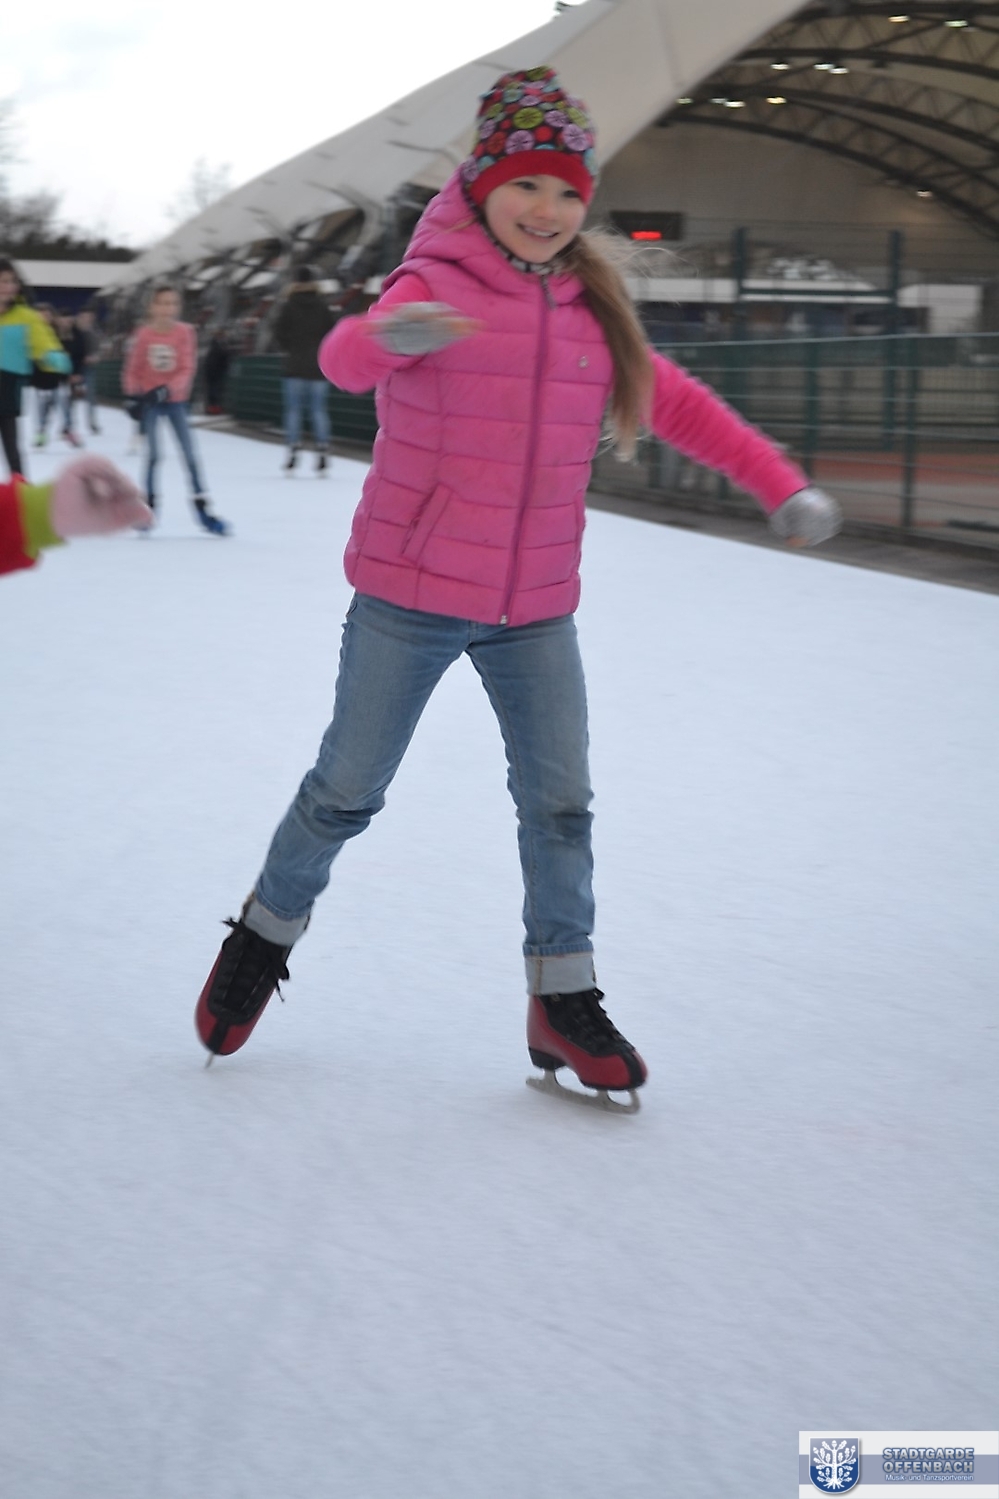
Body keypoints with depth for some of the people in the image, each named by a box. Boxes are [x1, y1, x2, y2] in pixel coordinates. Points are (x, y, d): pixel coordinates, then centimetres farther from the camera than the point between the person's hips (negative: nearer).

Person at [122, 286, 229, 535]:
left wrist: (166, 389, -24)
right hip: (149, 400, 0)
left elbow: (187, 369, -12)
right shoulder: (144, 334, -7)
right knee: (153, 453, -4)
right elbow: (132, 369, 0)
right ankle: (148, 505, 8)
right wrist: (133, 395, -12)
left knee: (189, 454, 1)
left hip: (175, 399, 0)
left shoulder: (184, 333, -9)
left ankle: (202, 508, 7)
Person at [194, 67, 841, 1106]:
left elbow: (678, 404, 13)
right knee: (347, 792, 4)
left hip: (535, 610, 5)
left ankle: (562, 1000, 16)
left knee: (560, 802, 4)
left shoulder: (590, 310, 5)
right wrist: (390, 336, -56)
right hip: (409, 598, -4)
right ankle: (267, 931, 29)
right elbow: (343, 359, -31)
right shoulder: (435, 285, -12)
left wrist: (781, 486, 3)